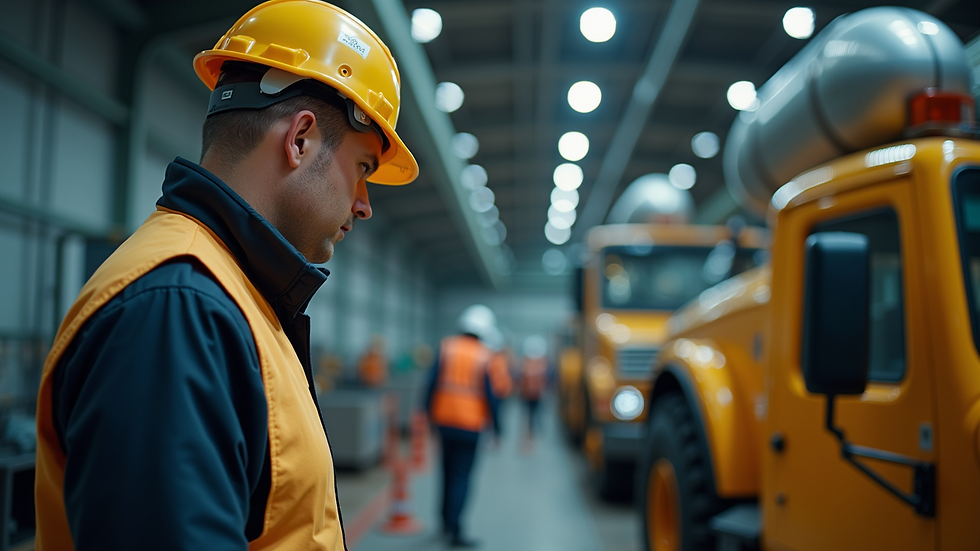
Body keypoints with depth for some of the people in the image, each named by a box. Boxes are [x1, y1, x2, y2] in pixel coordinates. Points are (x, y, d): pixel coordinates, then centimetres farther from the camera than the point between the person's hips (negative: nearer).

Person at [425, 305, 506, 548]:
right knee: (461, 477, 1)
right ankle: (454, 530, -2)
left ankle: (446, 520, 30)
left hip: (444, 420, 4)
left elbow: (432, 382, -2)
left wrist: (429, 412, 8)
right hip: (469, 424, -4)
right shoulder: (484, 357, -8)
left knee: (448, 471, 19)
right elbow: (490, 395, -7)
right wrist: (496, 428, 2)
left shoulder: (446, 347, -1)